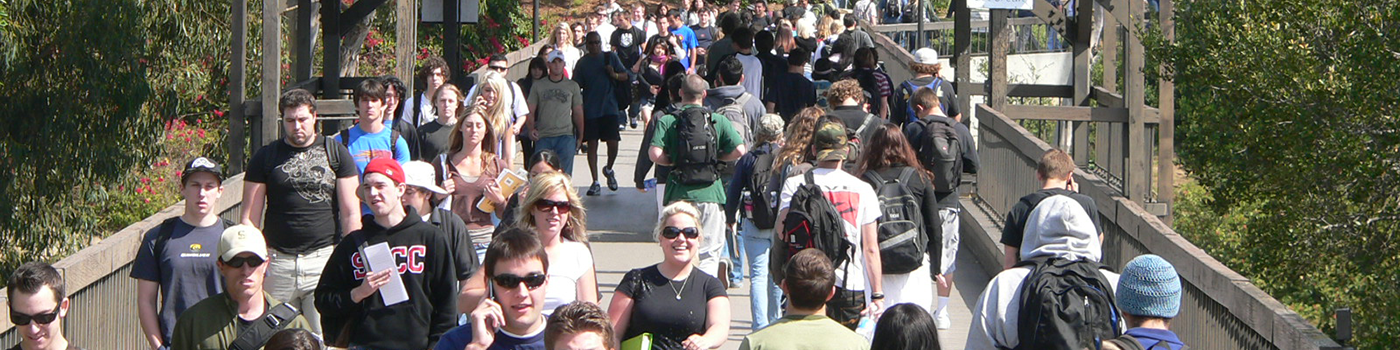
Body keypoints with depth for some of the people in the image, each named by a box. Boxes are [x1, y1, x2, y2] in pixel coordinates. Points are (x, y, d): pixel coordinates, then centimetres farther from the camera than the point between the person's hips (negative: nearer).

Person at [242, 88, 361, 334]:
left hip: (324, 258, -1)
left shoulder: (336, 153, 7)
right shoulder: (266, 157, 9)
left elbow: (351, 214, 4)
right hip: (277, 260, 1)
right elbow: (249, 217, 9)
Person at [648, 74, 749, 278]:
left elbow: (655, 154, -12)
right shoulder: (719, 121, 3)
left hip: (678, 194, 0)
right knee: (709, 254, 3)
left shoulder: (667, 121, 1)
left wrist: (675, 161, 7)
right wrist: (716, 157, 12)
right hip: (710, 193, 0)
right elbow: (739, 151, -4)